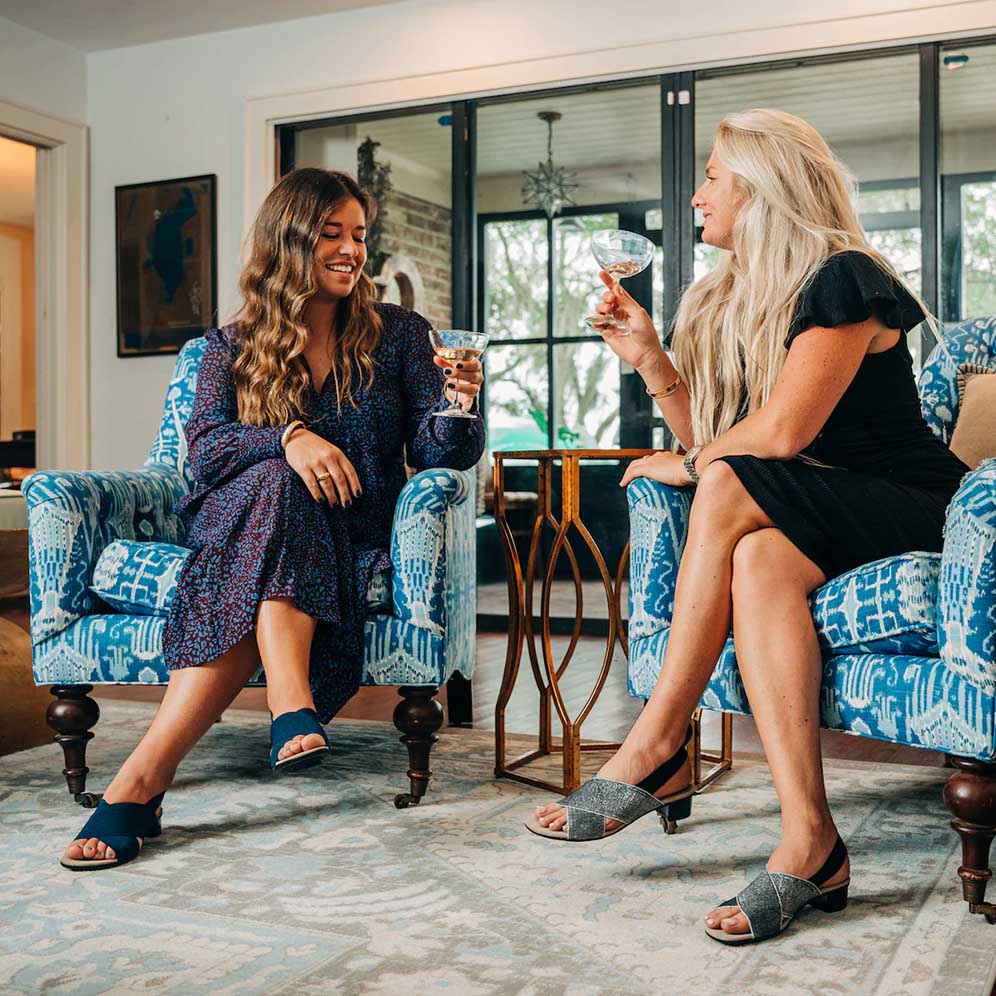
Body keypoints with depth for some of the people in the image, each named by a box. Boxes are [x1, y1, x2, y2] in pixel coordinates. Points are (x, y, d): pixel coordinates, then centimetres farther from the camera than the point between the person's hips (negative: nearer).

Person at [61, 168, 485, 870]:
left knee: (253, 590, -34)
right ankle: (292, 709, -48)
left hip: (354, 542, -1)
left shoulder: (398, 334, 10)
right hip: (242, 521, 1)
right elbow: (205, 449, -5)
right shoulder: (230, 349, 11)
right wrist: (288, 437, -24)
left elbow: (435, 455, 2)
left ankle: (142, 779, -38)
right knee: (276, 482, -36)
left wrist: (457, 408, -21)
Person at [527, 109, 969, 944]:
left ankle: (658, 750, -25)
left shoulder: (842, 281, -11)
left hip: (907, 511, -6)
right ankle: (810, 843, -36)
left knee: (730, 490, -30)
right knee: (758, 562, -30)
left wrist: (689, 466, -7)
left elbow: (782, 432, -22)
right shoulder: (731, 302, 14)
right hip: (811, 521, 6)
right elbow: (709, 434, 10)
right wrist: (650, 360, 1)